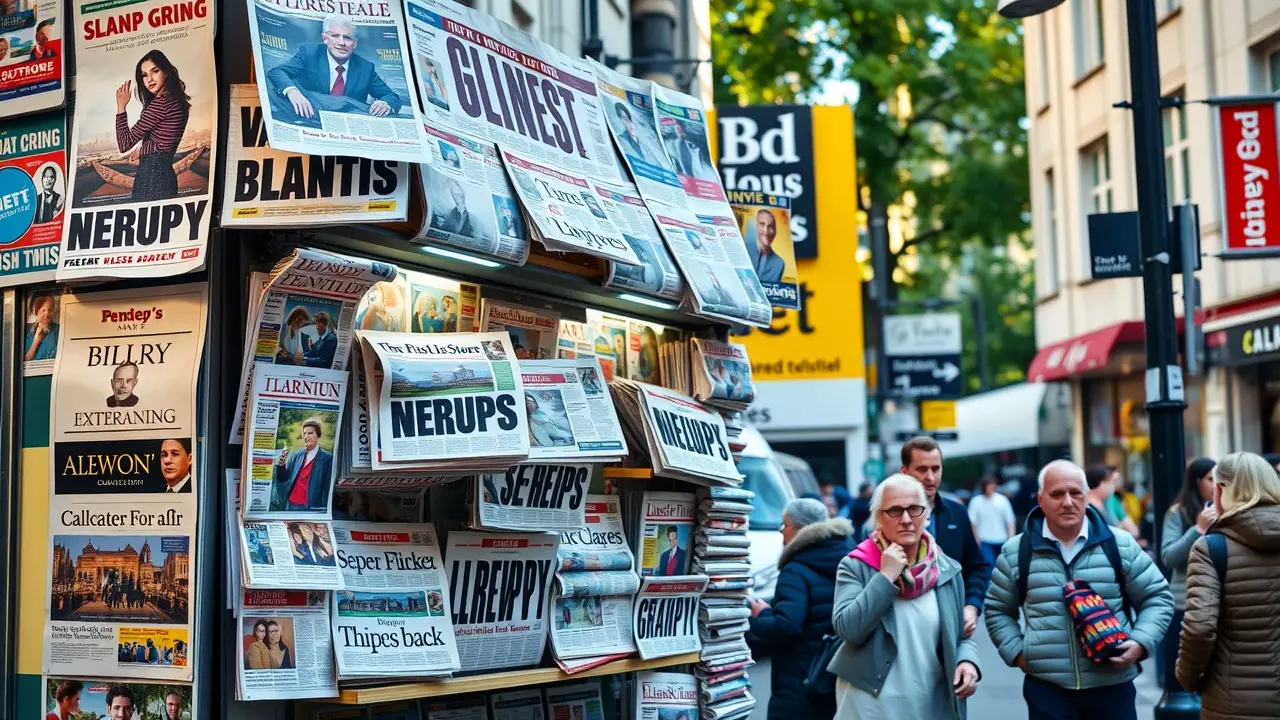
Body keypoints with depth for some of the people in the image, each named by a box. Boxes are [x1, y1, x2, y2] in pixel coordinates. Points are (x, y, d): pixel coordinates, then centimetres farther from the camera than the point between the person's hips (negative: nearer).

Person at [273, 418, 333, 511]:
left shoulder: (326, 458, -4)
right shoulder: (296, 456, 12)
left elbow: (327, 486, -6)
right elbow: (285, 479, 14)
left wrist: (324, 509, -11)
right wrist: (281, 465, -5)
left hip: (311, 507, -5)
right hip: (291, 505, 5)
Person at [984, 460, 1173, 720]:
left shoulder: (1120, 545, 3)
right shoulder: (1016, 552, 3)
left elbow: (1157, 598, 11)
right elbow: (997, 610, 15)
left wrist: (1141, 643, -4)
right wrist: (1016, 652, 2)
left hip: (1113, 686, 1)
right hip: (1046, 688, -1)